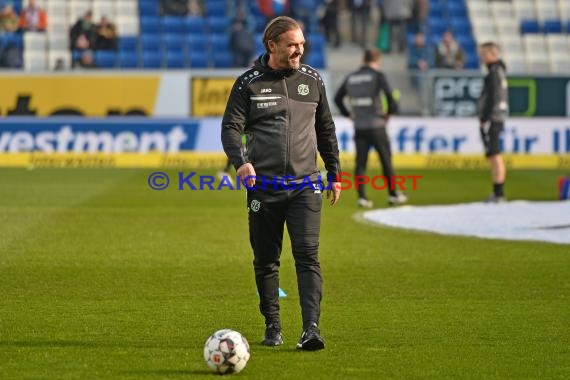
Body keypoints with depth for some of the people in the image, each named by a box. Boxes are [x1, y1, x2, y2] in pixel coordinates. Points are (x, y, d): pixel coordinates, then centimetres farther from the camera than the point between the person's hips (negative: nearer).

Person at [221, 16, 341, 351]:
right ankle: (273, 327, 19)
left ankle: (311, 328, -19)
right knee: (266, 261, 7)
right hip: (264, 188, 0)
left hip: (305, 185, 1)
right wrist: (241, 161, -24)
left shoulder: (312, 80, 10)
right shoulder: (249, 84, 1)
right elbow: (231, 127, -5)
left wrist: (335, 173, 18)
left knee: (308, 255, -12)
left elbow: (326, 129, 20)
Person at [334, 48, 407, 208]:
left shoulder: (351, 77, 9)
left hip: (358, 127, 4)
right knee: (386, 160, 6)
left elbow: (337, 98, 15)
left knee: (360, 162, 4)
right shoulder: (377, 75, -5)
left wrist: (348, 114, 18)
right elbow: (389, 94, -17)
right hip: (376, 125, -4)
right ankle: (393, 194, 11)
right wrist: (391, 111, -1)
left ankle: (362, 197, -1)